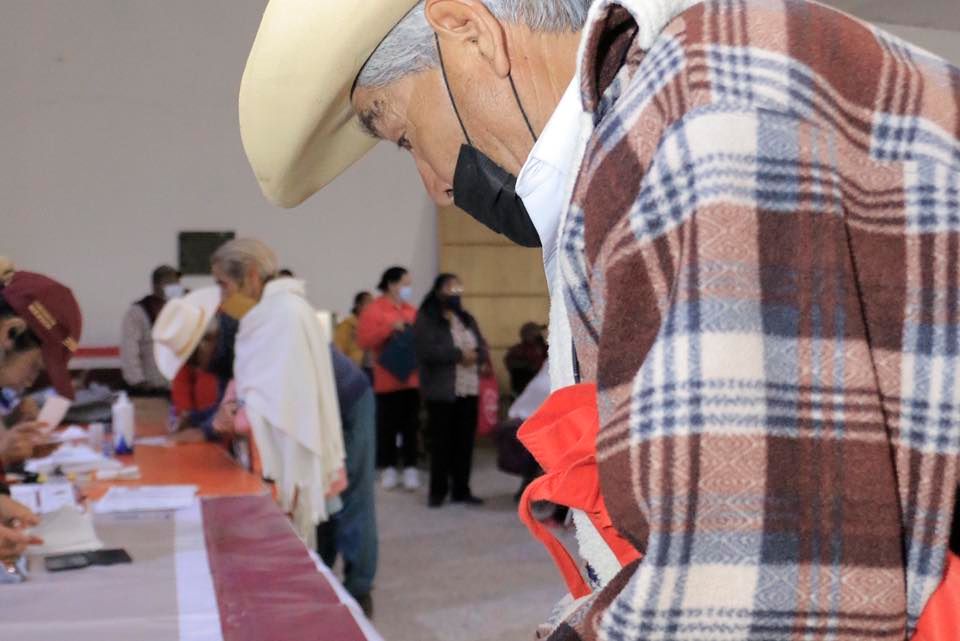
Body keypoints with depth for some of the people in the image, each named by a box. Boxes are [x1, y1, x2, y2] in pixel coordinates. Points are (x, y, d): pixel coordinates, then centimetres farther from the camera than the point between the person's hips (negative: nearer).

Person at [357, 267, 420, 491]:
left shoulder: (411, 311, 13)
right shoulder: (373, 310, -4)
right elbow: (364, 340, -14)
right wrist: (389, 328, -19)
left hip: (412, 377, 4)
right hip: (387, 379, -4)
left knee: (411, 424, 5)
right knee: (388, 425, 1)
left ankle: (410, 467, 11)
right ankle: (389, 467, 12)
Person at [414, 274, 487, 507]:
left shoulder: (467, 319, 16)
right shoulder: (426, 319, -5)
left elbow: (483, 349, 12)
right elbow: (426, 351, -18)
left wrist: (475, 356, -11)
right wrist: (459, 354, -18)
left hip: (468, 390, 6)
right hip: (441, 391, -6)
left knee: (465, 441, 7)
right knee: (441, 442, 1)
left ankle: (461, 490, 16)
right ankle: (438, 491, 12)